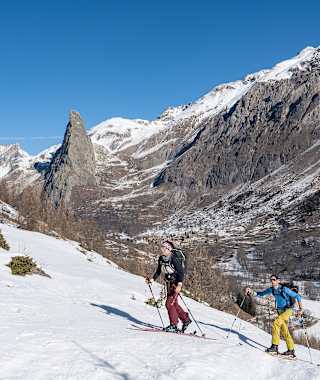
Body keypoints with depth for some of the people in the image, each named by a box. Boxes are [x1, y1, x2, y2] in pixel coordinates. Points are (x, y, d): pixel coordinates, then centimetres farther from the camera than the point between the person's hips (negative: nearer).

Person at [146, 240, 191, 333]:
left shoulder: (174, 259, -23)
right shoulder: (161, 259, -1)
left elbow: (181, 272, -23)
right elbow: (158, 271, 14)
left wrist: (179, 284, -34)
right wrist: (152, 279, 4)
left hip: (176, 283, -8)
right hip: (169, 283, 8)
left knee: (169, 303, -12)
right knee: (174, 304, 14)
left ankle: (173, 325, -1)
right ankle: (186, 319, 30)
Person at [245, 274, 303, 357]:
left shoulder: (284, 289, -18)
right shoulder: (271, 289, 1)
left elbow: (297, 296, -13)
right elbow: (261, 294, 10)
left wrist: (300, 309, -20)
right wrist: (251, 292, -6)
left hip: (288, 310, -7)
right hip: (280, 311, 7)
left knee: (276, 322, -25)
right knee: (284, 331, 8)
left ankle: (275, 346, -24)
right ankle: (291, 350, 19)